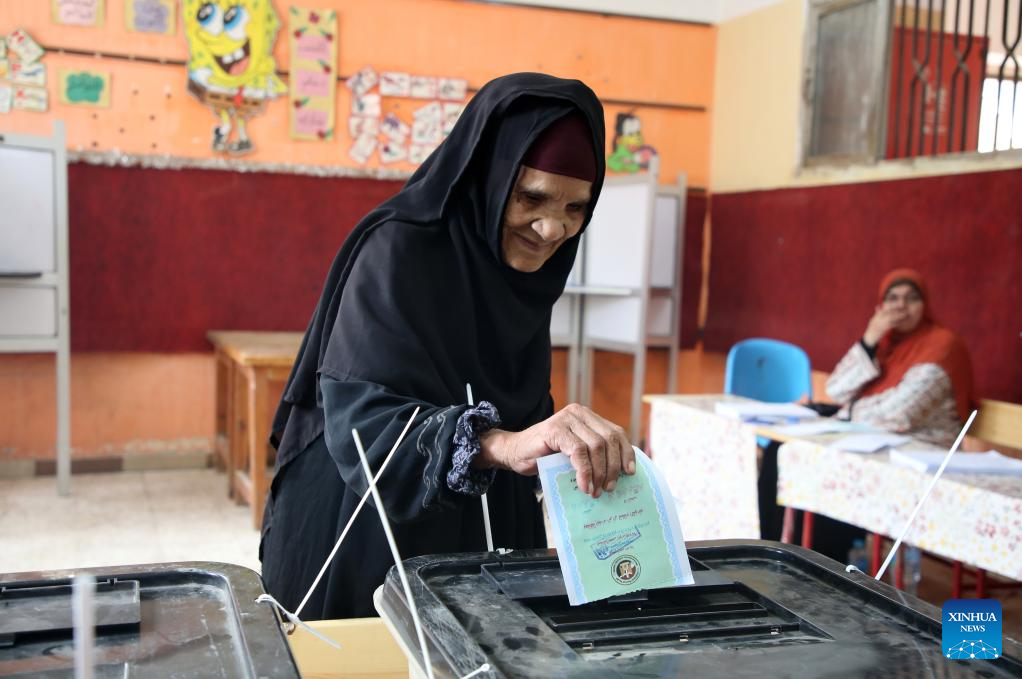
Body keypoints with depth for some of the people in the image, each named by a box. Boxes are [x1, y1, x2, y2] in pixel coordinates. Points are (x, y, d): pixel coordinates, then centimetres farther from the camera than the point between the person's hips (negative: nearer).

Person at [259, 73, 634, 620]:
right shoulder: (398, 253, -19)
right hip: (368, 549, -6)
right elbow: (362, 420, -33)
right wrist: (502, 443, -48)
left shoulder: (525, 273, 1)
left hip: (480, 546, 6)